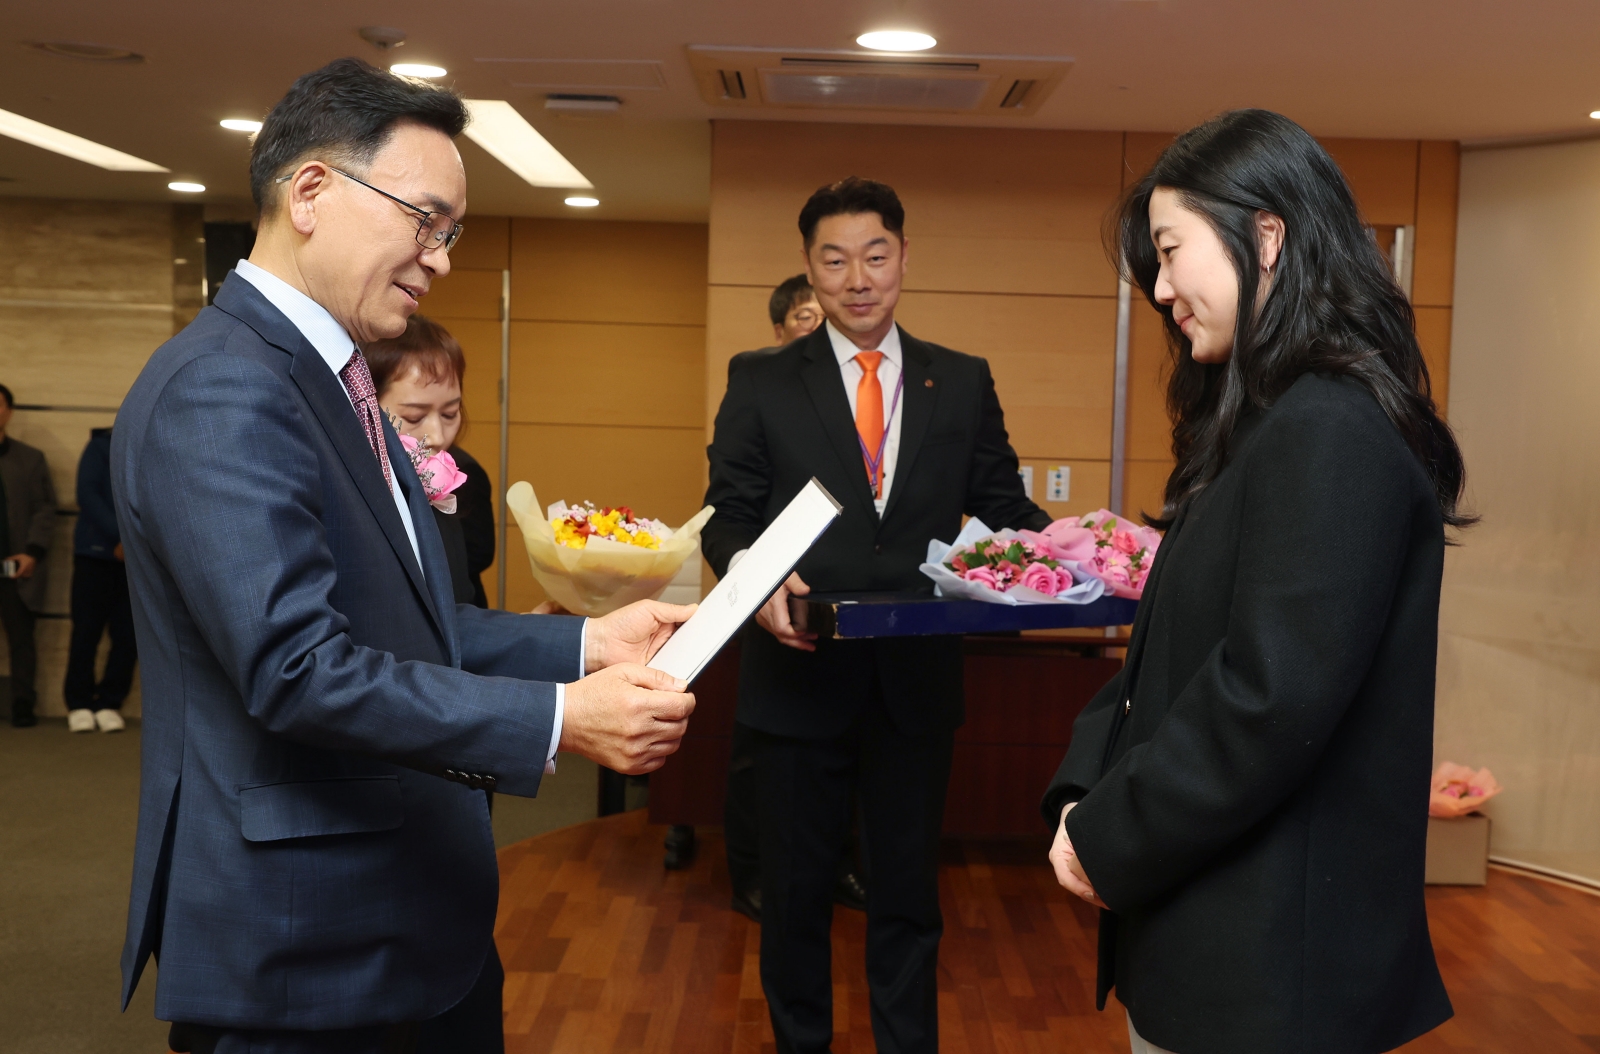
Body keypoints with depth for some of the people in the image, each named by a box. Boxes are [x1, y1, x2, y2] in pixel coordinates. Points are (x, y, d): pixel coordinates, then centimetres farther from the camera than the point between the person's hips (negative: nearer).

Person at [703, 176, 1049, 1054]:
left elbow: (1001, 505, 3)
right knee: (796, 888, 15)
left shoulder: (963, 383, 5)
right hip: (802, 671, -1)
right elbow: (728, 516, -1)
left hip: (917, 680, 1)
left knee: (908, 891, 14)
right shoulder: (762, 386, 1)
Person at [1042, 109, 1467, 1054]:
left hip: (1268, 955, -8)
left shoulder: (1331, 437, -20)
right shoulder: (1268, 423, 11)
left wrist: (1107, 842, -13)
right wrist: (1082, 793, -1)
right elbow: (1173, 652, 11)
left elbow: (1269, 701, -25)